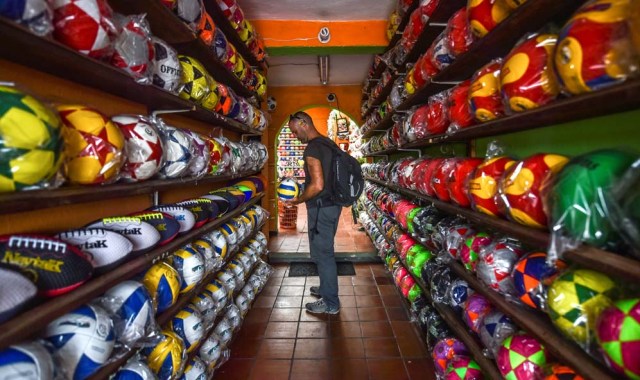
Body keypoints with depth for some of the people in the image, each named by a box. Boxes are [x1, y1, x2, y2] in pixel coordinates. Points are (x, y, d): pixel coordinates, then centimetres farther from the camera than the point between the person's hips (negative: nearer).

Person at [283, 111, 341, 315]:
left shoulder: (312, 148, -19)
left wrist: (297, 200, -12)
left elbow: (317, 186, -26)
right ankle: (327, 288, 37)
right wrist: (303, 192, 19)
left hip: (321, 208, -10)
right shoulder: (329, 143, 11)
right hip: (333, 204, 10)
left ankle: (330, 303, 13)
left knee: (322, 254, 1)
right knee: (326, 251, 21)